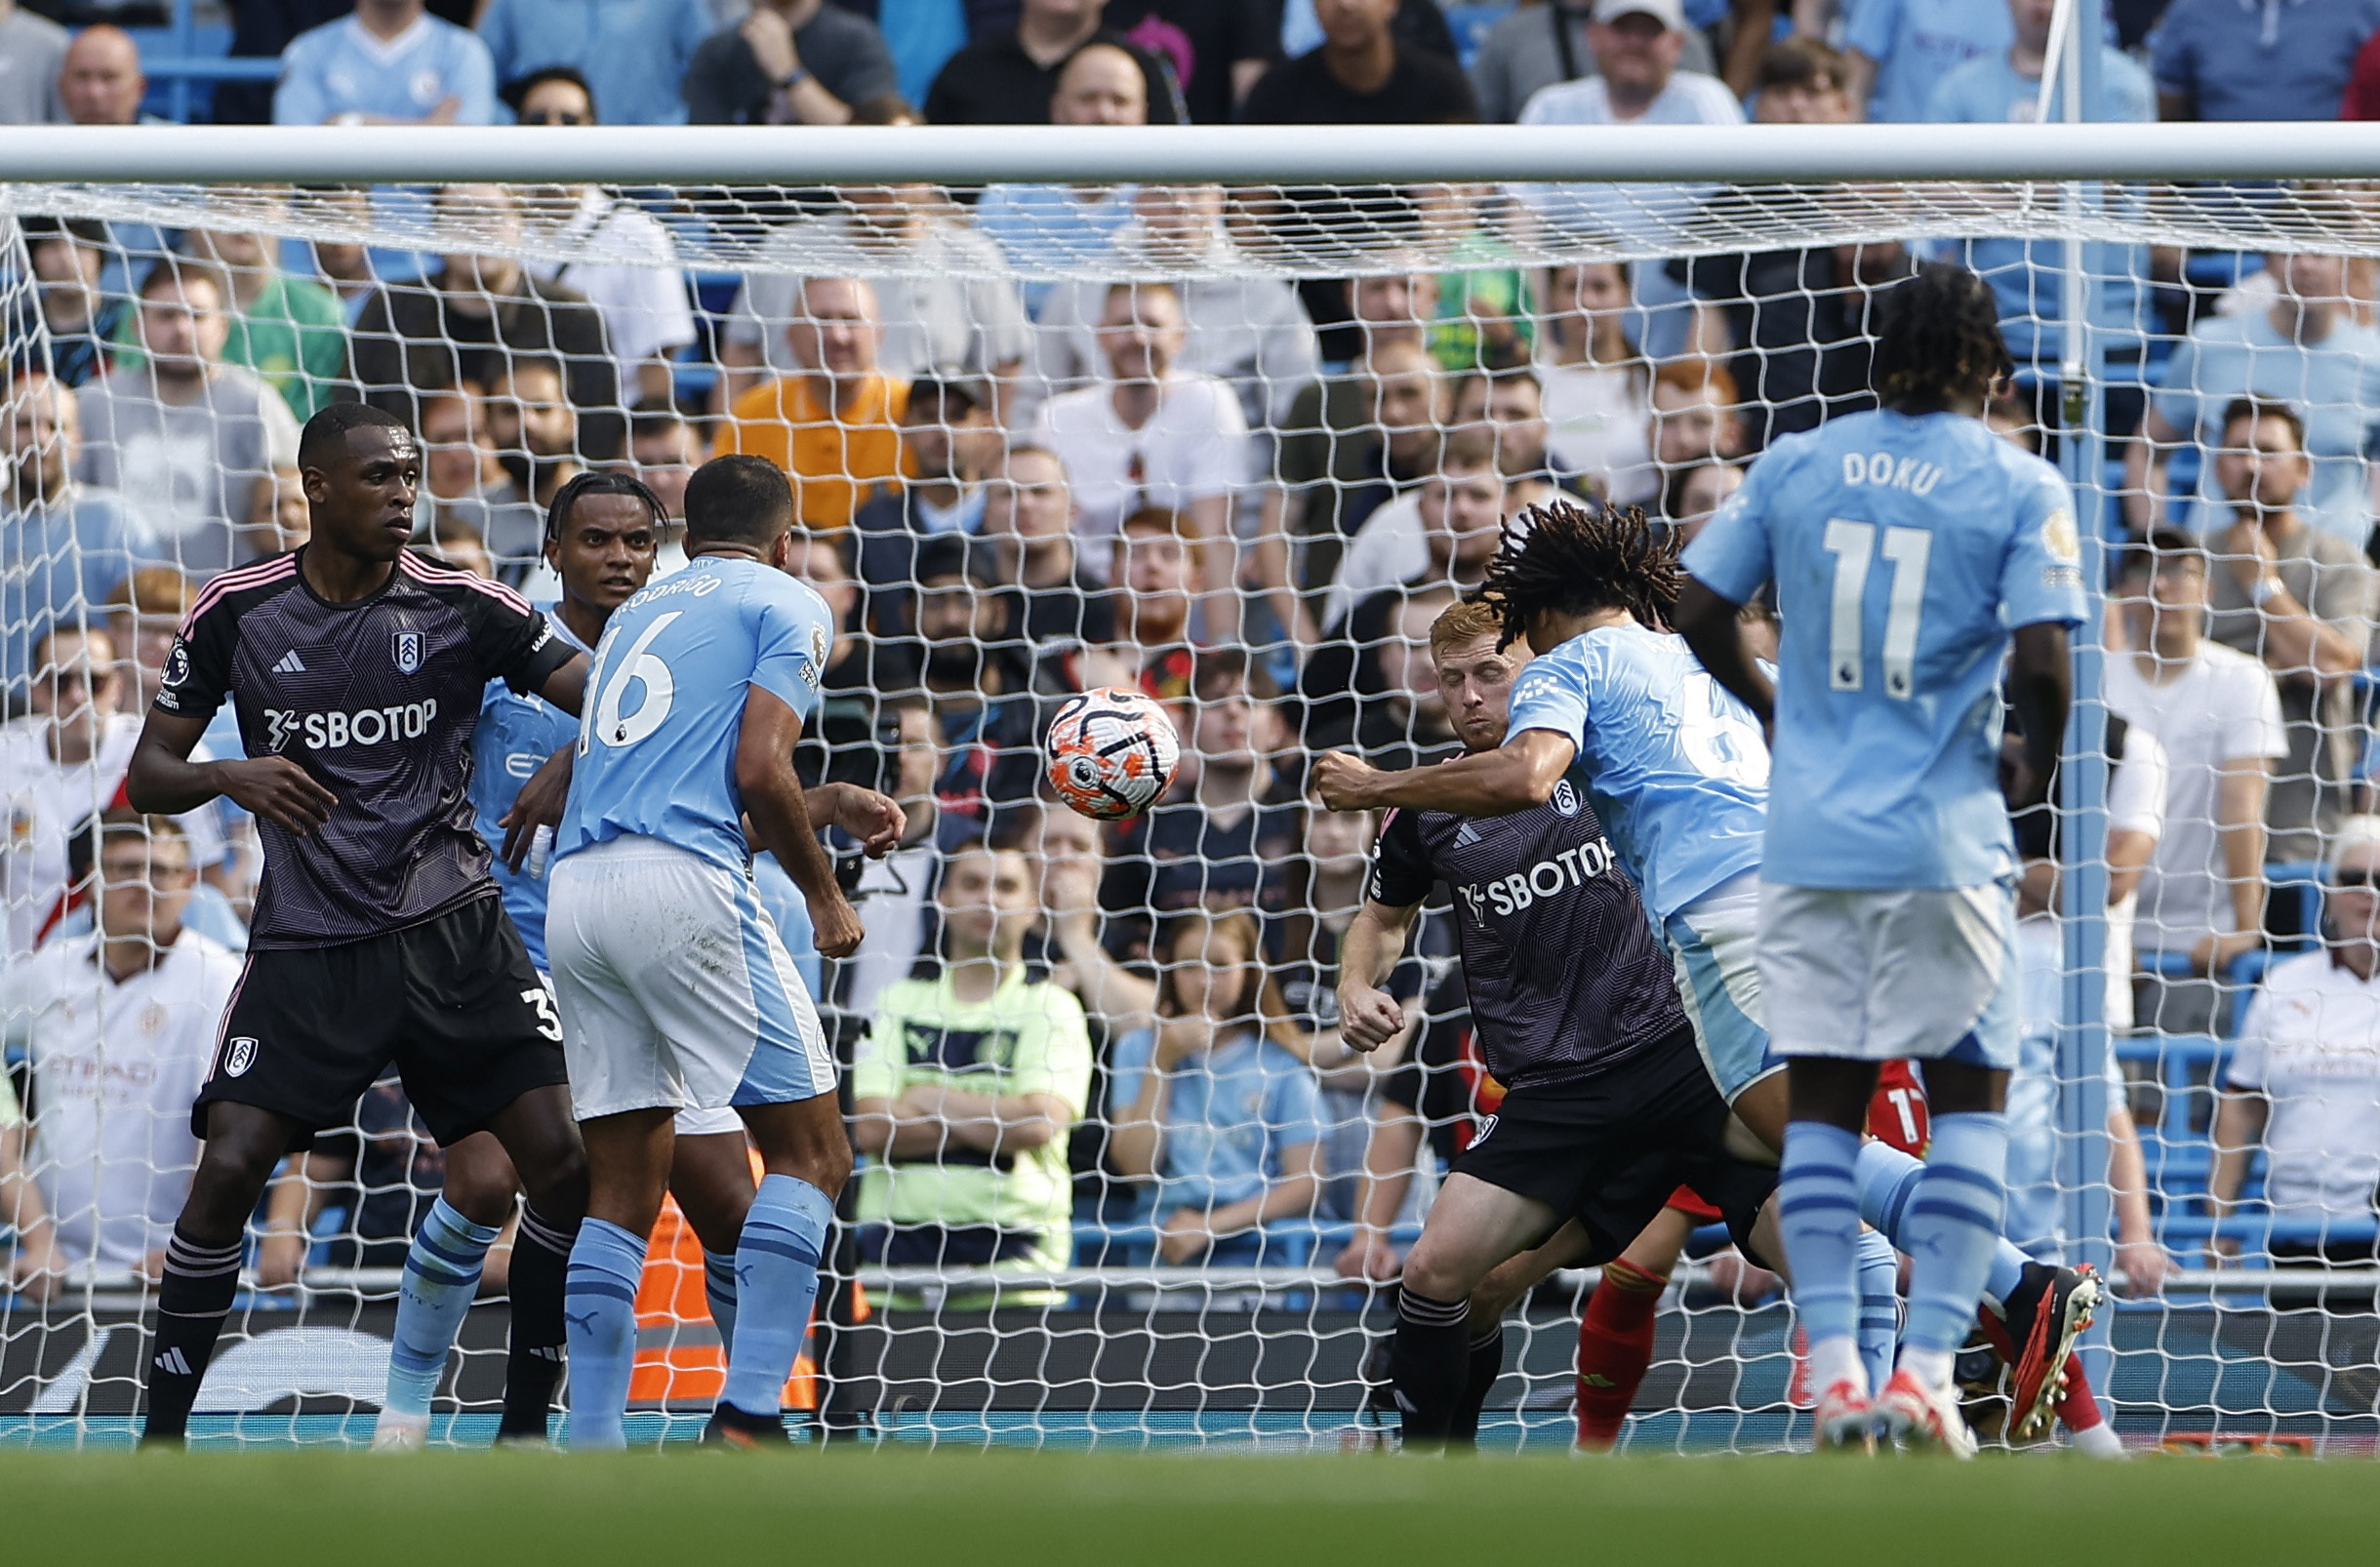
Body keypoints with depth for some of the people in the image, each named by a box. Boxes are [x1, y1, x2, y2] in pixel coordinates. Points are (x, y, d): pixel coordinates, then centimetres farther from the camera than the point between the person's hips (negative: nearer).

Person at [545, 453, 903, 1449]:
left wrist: (825, 804, 39)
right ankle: (746, 1418, -12)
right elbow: (758, 771, -7)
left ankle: (591, 1449, 3)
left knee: (623, 1184, 10)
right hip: (683, 889, -7)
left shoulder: (636, 615, 28)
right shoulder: (786, 605, 7)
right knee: (810, 1149, 1)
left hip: (576, 887, 7)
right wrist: (825, 895, 5)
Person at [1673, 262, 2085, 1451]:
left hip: (1809, 831, 3)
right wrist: (2038, 767, 6)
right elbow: (2040, 662, -13)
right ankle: (1927, 1365, -4)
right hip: (1943, 839, -3)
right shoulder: (2020, 490, -5)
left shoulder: (1796, 465, 5)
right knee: (1967, 1096, 6)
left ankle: (1832, 1366, 1)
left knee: (1821, 1099, 9)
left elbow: (1700, 615, 7)